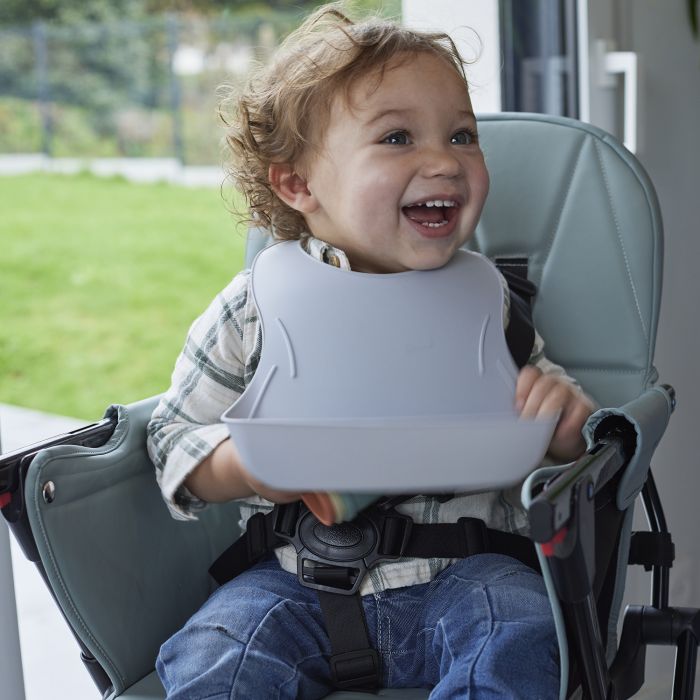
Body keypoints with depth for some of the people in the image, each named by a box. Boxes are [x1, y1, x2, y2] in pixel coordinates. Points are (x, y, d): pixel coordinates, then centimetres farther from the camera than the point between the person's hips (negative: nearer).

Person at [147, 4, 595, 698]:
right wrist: (246, 466, -18)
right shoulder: (253, 310, -3)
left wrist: (562, 419, -11)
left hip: (462, 569, 1)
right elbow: (176, 439, 4)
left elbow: (547, 441, 13)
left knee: (519, 640, -27)